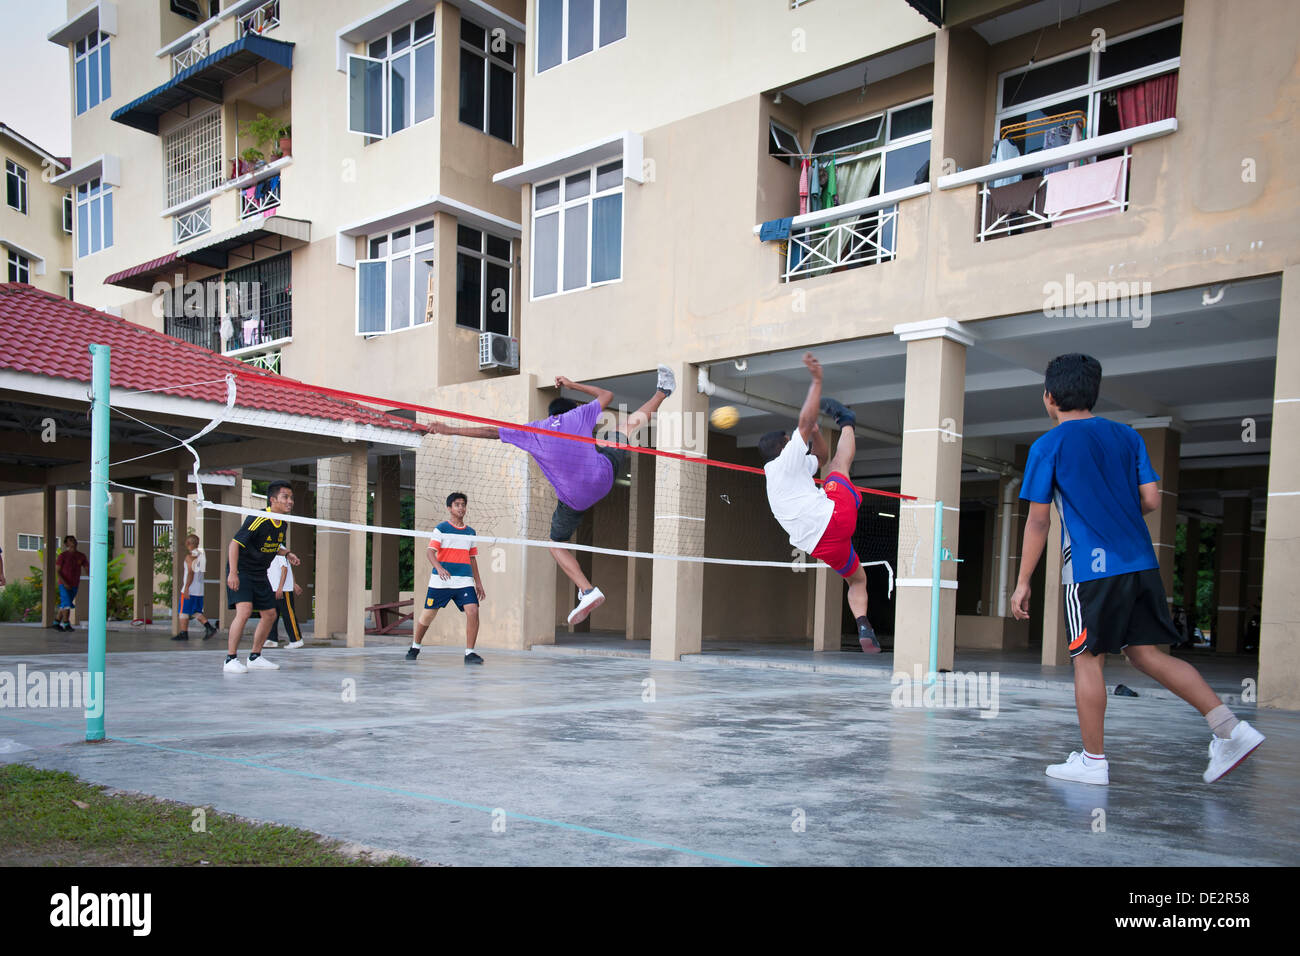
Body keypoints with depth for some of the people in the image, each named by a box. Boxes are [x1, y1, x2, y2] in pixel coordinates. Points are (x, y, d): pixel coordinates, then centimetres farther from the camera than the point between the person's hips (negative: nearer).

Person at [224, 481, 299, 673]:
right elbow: (234, 543, -23)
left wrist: (287, 553, 0)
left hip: (259, 575, 8)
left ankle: (255, 657, 24)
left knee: (270, 615, 9)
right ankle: (231, 659, -13)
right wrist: (232, 573, -30)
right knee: (244, 611, -23)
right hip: (240, 571, -8)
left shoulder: (284, 524, 2)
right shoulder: (257, 520, -22)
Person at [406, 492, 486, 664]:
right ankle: (415, 646, 31)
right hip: (440, 581, -3)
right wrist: (440, 568, -28)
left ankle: (469, 653, -8)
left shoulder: (470, 532, 14)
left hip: (465, 581, 3)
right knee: (428, 614, 7)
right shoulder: (441, 529, 0)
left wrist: (478, 583, 16)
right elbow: (431, 552, -9)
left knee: (472, 611, -16)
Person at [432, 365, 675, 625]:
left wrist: (451, 430, 16)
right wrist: (572, 384, 29)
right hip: (604, 475, 1)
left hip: (574, 499, -1)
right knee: (632, 421, 23)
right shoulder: (579, 415, 3)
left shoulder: (532, 431, 1)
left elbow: (489, 430, 6)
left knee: (556, 543, 22)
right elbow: (607, 395, 21)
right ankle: (662, 392, 47)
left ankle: (587, 591, 3)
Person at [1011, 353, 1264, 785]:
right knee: (1147, 653, 13)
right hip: (1142, 563, 6)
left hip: (1091, 570, -6)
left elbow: (1038, 523, -5)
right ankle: (1229, 728, 3)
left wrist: (1023, 583, 1)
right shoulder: (1127, 436, 11)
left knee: (1087, 659, 3)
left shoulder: (1047, 446, -4)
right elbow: (1151, 500, 8)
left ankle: (1093, 760, 10)